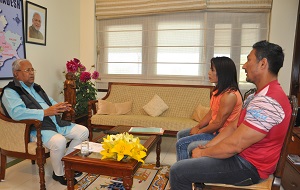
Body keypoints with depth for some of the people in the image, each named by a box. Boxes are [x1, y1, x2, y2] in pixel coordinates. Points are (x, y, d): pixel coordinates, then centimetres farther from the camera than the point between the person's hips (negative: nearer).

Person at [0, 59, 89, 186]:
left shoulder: (36, 87, 22)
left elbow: (51, 101, 26)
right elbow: (16, 113, -22)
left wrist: (61, 107, 2)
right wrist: (45, 112, -28)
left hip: (57, 123, 9)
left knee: (83, 131, 0)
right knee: (59, 141, -35)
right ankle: (59, 174, -6)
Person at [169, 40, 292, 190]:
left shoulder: (267, 101, -27)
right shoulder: (260, 95, 10)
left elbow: (235, 145, -28)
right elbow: (234, 127, 7)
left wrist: (203, 153, -12)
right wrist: (207, 146, -1)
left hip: (249, 167, -10)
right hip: (242, 155, 10)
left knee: (177, 171, -14)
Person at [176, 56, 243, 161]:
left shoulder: (229, 95, -26)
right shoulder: (220, 90, 6)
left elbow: (218, 123, -23)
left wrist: (200, 132, -10)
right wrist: (197, 127, 2)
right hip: (213, 129, 10)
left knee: (182, 143, -16)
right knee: (181, 134, 15)